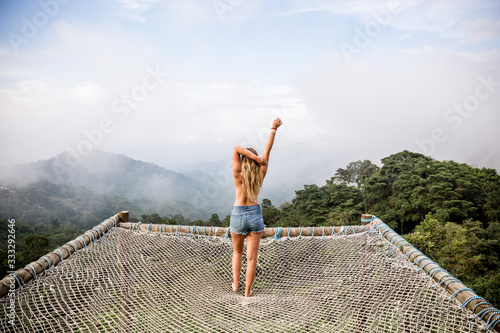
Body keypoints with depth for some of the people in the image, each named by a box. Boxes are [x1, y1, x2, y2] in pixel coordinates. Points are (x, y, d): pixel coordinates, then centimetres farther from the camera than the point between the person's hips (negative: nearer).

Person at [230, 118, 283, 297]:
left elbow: (236, 148, -24)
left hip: (238, 216, -1)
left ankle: (235, 284, 27)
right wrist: (274, 129, 2)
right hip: (255, 216, 1)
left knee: (237, 252, 23)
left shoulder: (238, 176, -16)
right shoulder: (261, 174, -10)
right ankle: (247, 290, 16)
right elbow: (267, 151, -4)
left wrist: (257, 158, -25)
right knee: (252, 257, 8)